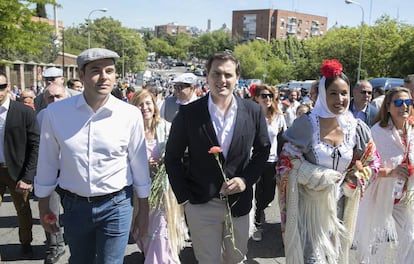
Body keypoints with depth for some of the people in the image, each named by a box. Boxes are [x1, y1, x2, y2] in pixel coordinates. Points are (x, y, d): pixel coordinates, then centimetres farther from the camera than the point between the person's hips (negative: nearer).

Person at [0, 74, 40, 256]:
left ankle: (26, 243, 38)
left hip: (16, 171, -1)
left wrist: (28, 177, -12)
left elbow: (35, 146, -8)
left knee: (23, 210, 16)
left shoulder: (24, 112, -9)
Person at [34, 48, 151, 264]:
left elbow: (139, 164, -2)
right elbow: (47, 162, 1)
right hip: (74, 205, 2)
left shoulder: (130, 115, -11)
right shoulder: (56, 112, -9)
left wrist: (144, 210, 5)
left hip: (116, 205, -2)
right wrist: (43, 207, 9)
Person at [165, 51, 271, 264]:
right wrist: (184, 197, -5)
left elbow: (263, 149, 7)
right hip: (201, 205, -2)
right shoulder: (188, 113, -12)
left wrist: (246, 179, -7)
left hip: (239, 201, 2)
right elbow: (172, 157, -3)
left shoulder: (253, 111, -6)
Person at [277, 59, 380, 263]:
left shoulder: (356, 127, -3)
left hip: (339, 205, 4)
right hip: (309, 204, -4)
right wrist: (321, 177, -16)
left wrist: (351, 183, -4)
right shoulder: (306, 124, -12)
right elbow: (287, 161, -10)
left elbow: (372, 162, 10)